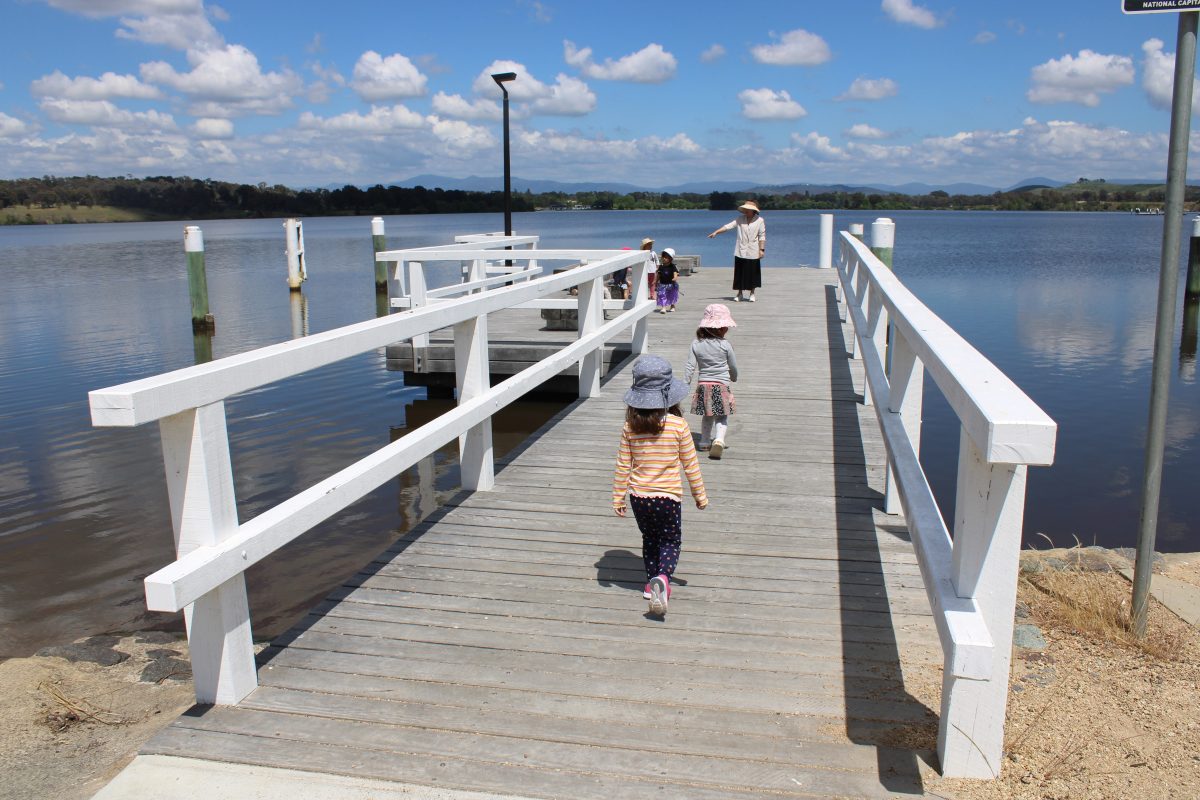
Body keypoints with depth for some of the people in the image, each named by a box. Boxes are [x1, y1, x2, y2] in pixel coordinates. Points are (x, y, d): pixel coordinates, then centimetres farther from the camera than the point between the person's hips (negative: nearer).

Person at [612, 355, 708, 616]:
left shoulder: (630, 427, -9)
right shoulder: (678, 425, -14)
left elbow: (623, 466, -3)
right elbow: (690, 464, -5)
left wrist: (618, 497, 8)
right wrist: (700, 495, 7)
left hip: (639, 496, 3)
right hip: (668, 496, -2)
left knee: (650, 539, 23)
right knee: (671, 541, 12)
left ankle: (652, 583, 28)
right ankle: (662, 577, -13)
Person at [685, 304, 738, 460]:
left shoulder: (696, 344, -4)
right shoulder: (725, 345, -11)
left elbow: (690, 367, -6)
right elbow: (733, 367, 2)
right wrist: (733, 377, 22)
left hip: (703, 385, 3)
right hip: (721, 385, -3)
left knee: (708, 416, 22)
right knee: (722, 417, 6)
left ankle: (705, 442, 29)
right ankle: (719, 439, -16)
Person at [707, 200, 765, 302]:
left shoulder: (759, 220, -2)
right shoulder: (740, 219, 4)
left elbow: (762, 236, -2)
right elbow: (728, 226, -3)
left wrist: (762, 249, -7)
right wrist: (715, 232, -12)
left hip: (753, 253, -2)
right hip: (740, 252, 2)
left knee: (752, 273, 3)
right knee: (739, 273, 4)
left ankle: (752, 293, 17)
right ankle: (739, 293, 15)